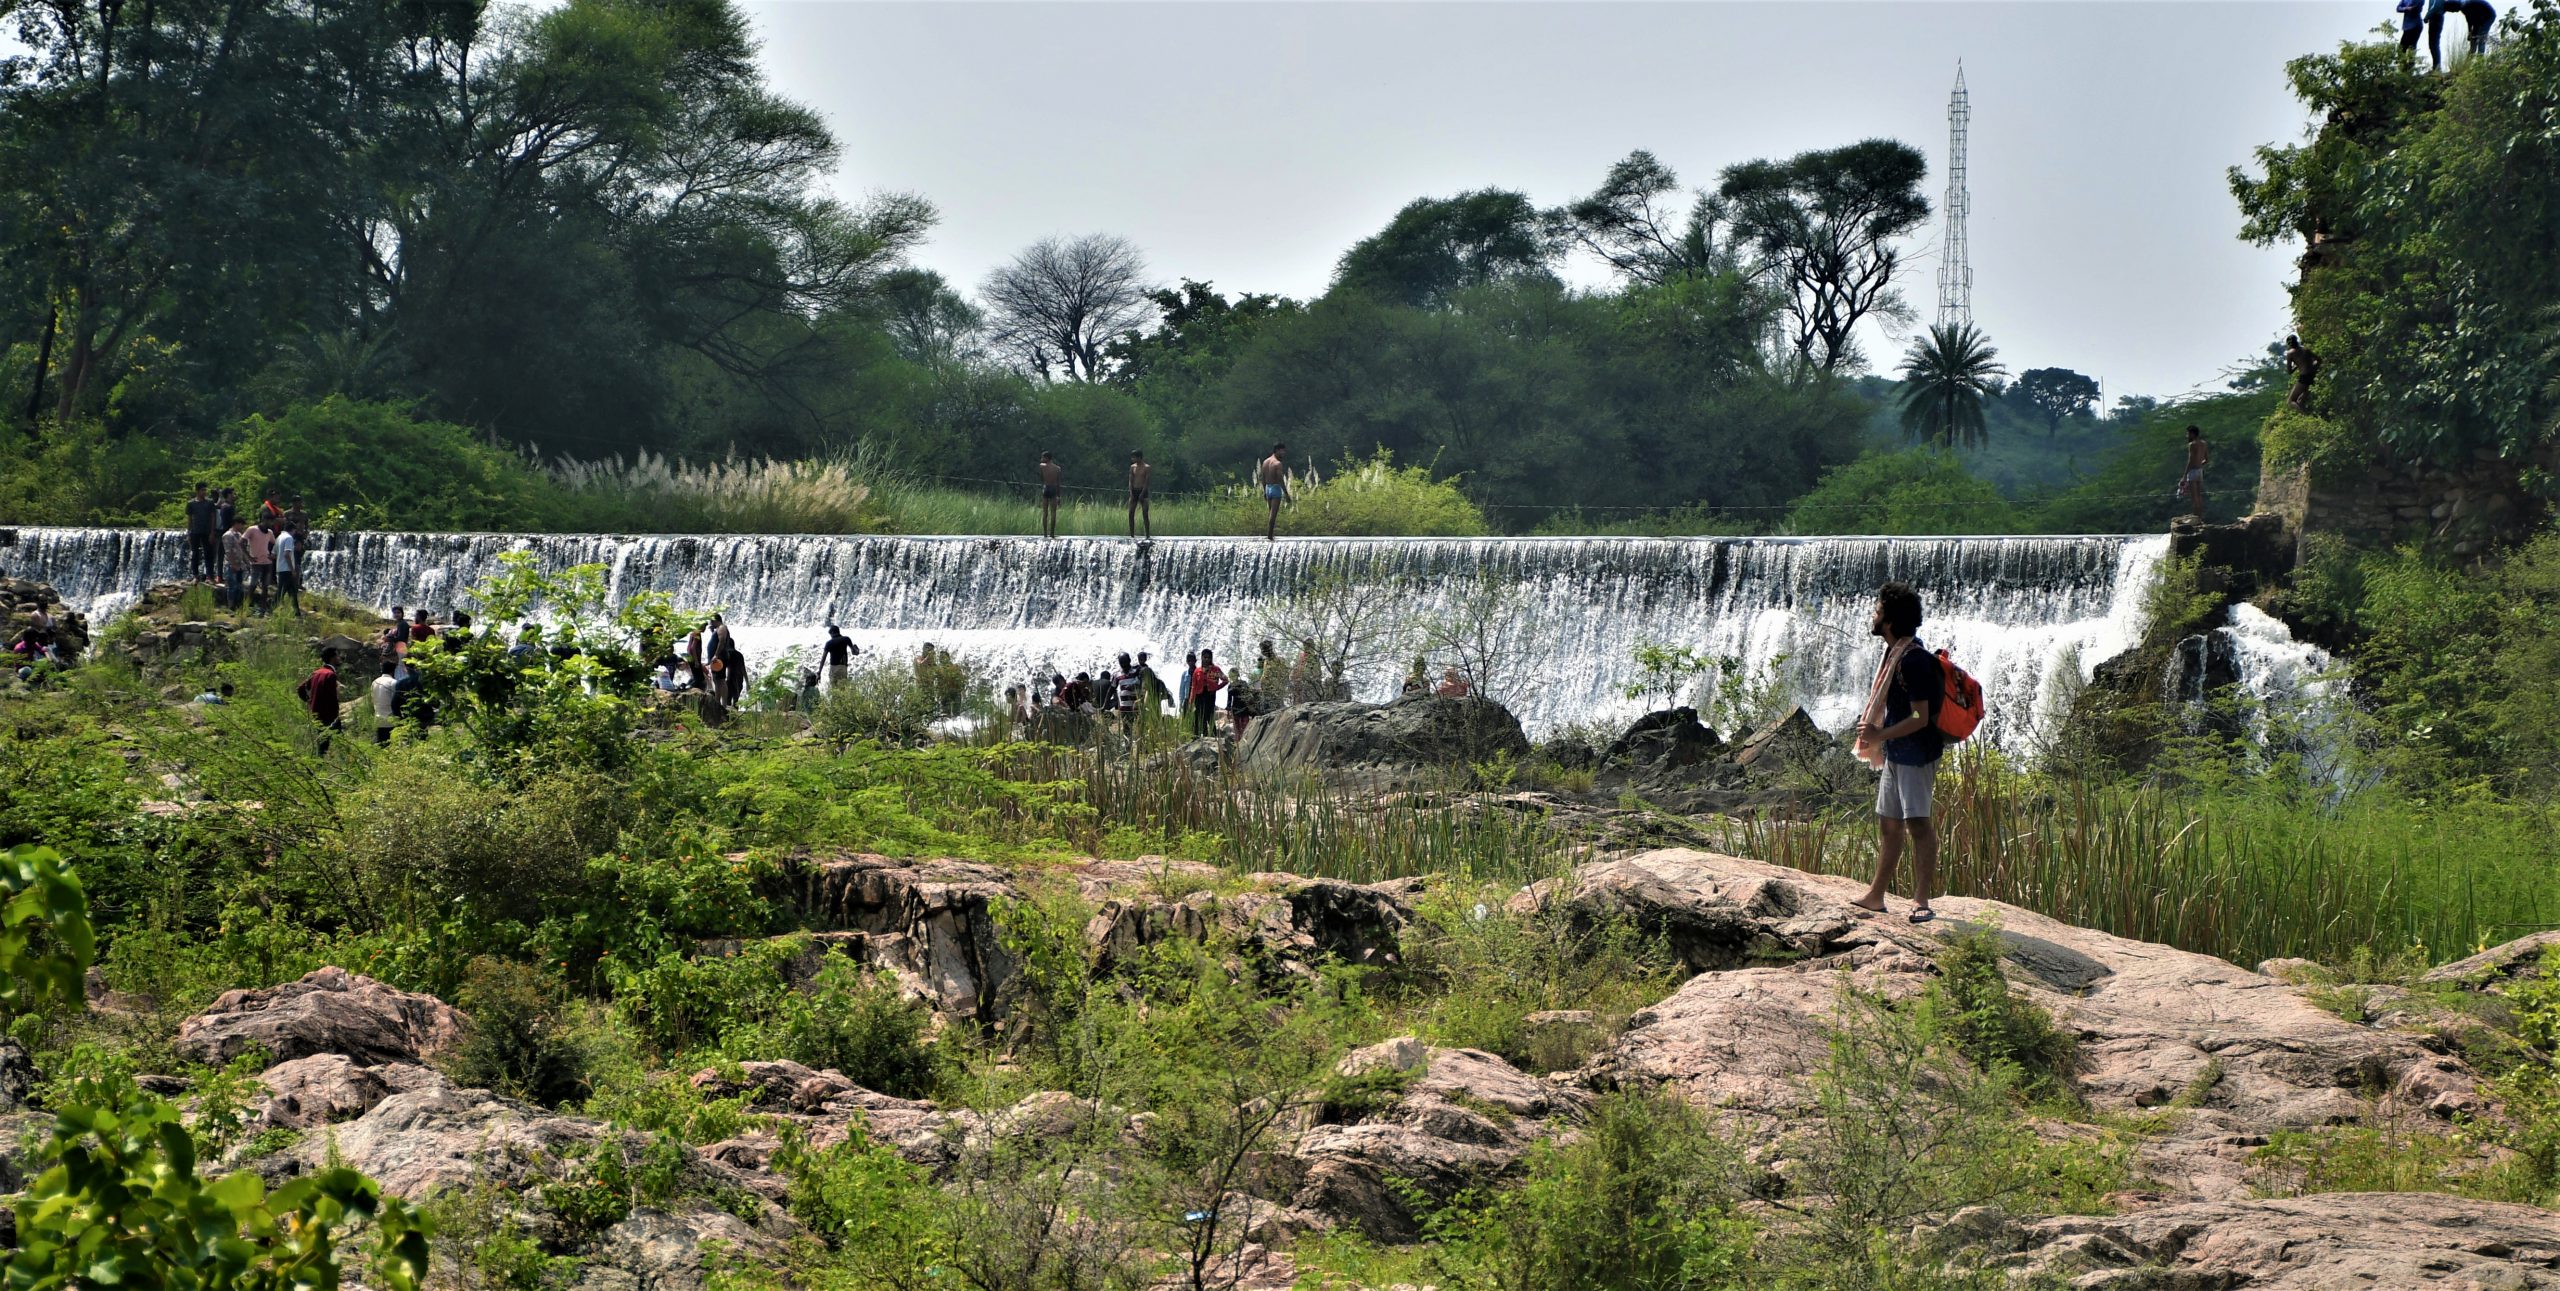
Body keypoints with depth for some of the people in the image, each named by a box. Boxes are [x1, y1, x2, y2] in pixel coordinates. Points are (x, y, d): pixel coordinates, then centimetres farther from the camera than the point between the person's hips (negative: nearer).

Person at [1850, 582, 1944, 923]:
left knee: (1917, 823, -11)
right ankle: (1875, 896, 23)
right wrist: (1874, 731, 12)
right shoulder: (1894, 654, 11)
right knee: (1889, 824, 15)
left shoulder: (1912, 660, -20)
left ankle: (1921, 900, -11)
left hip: (1915, 753, -11)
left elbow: (1920, 718, -23)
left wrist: (1880, 735, -23)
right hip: (1895, 753, 11)